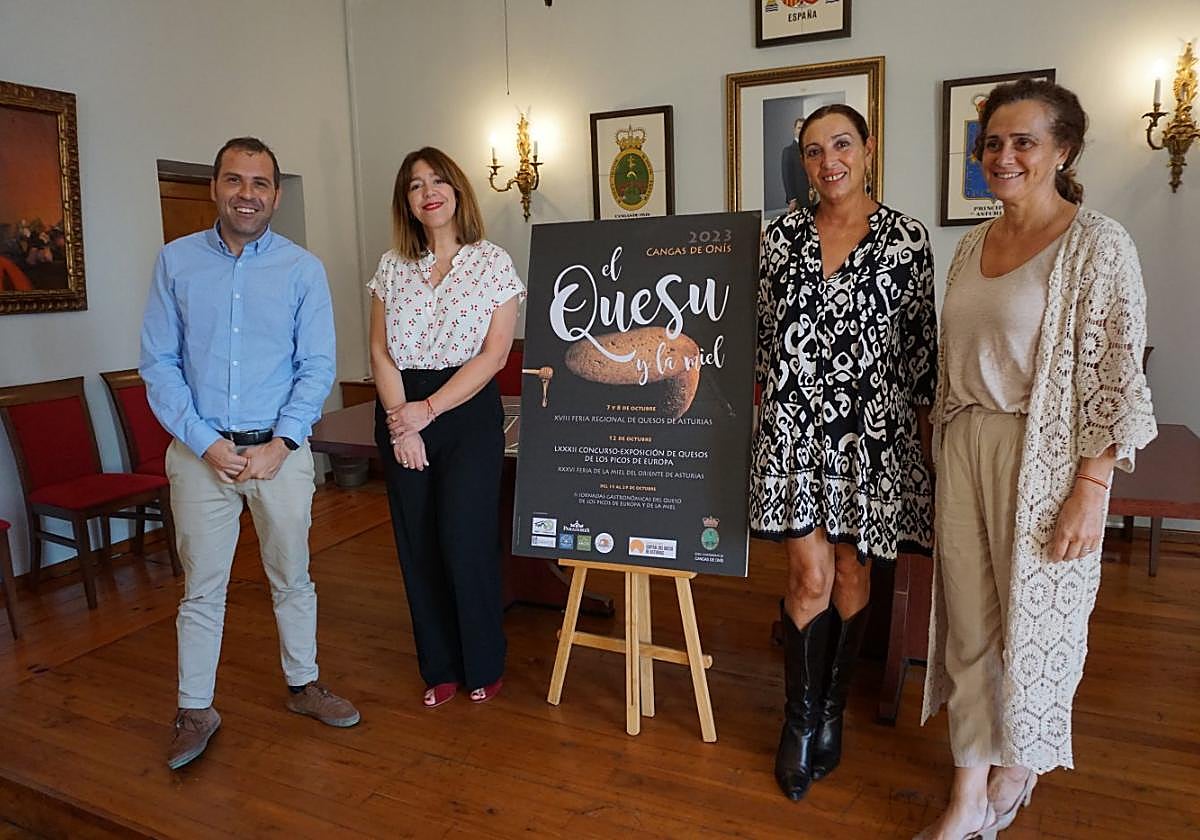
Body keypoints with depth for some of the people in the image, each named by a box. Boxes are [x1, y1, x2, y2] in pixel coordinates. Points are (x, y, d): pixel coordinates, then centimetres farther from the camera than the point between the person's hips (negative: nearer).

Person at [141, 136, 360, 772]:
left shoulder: (303, 269, 0)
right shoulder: (176, 261, 2)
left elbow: (317, 367, -3)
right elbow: (158, 364, 0)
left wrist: (278, 445, -12)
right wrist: (205, 443, -10)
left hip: (280, 449, 0)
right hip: (200, 451, 0)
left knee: (292, 578, 13)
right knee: (202, 588, 9)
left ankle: (302, 684, 32)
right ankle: (195, 711, 25)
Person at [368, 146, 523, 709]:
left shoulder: (492, 262, -1)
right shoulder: (392, 266, 9)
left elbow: (493, 355, -8)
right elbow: (380, 351, 4)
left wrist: (428, 410, -12)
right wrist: (401, 422, -8)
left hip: (467, 411, -3)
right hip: (400, 414, 4)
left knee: (464, 541, -6)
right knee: (418, 545, 6)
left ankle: (484, 666, 16)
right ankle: (440, 668, 23)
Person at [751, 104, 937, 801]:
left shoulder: (907, 238, 1)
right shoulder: (782, 237, 6)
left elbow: (922, 346, 3)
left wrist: (925, 430, 3)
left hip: (873, 431, 0)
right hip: (795, 428, 1)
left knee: (853, 574, 9)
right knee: (811, 577, -1)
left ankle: (833, 711, 30)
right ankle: (801, 722, 18)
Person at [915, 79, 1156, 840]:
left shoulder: (1098, 244, -10)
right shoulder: (972, 245, 9)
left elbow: (1113, 379, -13)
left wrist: (1090, 492, -16)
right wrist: (949, 453, 14)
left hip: (1046, 457, -5)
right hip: (965, 449, 6)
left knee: (1035, 620, 9)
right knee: (969, 621, 10)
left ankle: (1018, 764, 36)